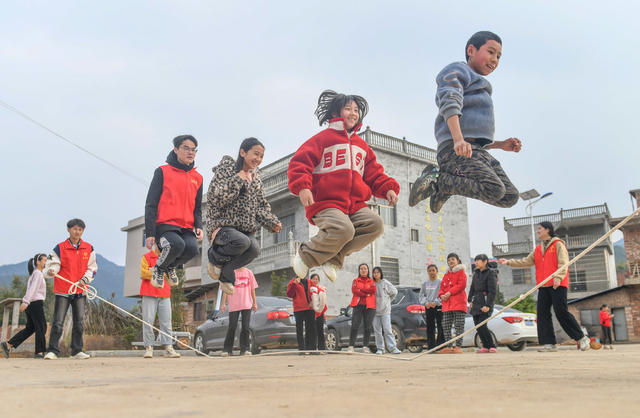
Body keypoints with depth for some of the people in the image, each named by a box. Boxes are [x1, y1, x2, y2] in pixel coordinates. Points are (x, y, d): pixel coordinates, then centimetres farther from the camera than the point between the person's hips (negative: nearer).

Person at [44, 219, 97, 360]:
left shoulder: (89, 248, 7)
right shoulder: (60, 248, 1)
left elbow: (92, 268, 9)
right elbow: (53, 264, -3)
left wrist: (84, 280, -7)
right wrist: (51, 271, -26)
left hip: (80, 290, 3)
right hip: (62, 290, -2)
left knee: (79, 323, 5)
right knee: (58, 322, -5)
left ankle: (76, 351, 14)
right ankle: (52, 351, 3)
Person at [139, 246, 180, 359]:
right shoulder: (146, 257, 9)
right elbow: (143, 273, -4)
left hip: (164, 295, 3)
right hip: (149, 295, -3)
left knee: (166, 321, -3)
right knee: (148, 321, -6)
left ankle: (168, 348, -4)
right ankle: (149, 347, 0)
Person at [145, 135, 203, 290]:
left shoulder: (197, 178, 17)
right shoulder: (162, 171, 5)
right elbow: (151, 204, 3)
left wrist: (198, 226, 1)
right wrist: (150, 233, -6)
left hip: (187, 228, 4)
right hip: (164, 225, -4)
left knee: (192, 248, -27)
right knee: (177, 244, -34)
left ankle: (171, 267, 8)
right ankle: (159, 268, 1)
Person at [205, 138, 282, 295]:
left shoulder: (255, 178, 17)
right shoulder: (225, 170, -3)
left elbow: (261, 206, 20)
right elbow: (215, 198, -16)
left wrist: (273, 223, 3)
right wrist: (238, 180, -16)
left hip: (246, 228, 6)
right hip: (222, 225, -5)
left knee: (254, 248, -26)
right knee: (242, 241, -35)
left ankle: (225, 273, 1)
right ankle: (215, 257, -2)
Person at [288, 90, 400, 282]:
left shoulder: (362, 145, 24)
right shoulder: (323, 138, 5)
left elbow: (375, 174, 25)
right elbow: (300, 162, -4)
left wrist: (388, 188, 5)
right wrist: (302, 186, -21)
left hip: (355, 204, 6)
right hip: (325, 203, -6)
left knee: (375, 224, -18)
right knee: (343, 229, -32)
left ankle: (334, 258, -9)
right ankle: (305, 255, -7)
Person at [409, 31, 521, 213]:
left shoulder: (480, 93, 36)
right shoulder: (456, 70, 9)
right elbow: (449, 104, -12)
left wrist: (502, 144, 16)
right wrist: (458, 139, -28)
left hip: (477, 150, 9)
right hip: (454, 149, -9)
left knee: (510, 197, -3)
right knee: (494, 190, -27)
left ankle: (445, 182, 2)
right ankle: (436, 179, -13)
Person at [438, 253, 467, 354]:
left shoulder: (461, 272, 4)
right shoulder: (446, 274, 24)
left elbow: (461, 285, -9)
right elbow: (442, 287, 21)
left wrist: (450, 293, -14)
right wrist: (441, 295, -1)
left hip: (458, 303, -7)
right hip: (447, 304, 7)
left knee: (459, 325, -7)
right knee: (446, 326, 4)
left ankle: (458, 346, -6)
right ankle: (449, 347, 9)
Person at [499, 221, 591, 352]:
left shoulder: (558, 244, 0)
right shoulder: (538, 249, 20)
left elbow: (563, 263, -9)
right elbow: (527, 261, 17)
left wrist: (558, 277, -22)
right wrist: (509, 262, 9)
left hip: (558, 284, -7)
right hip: (543, 286, 7)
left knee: (561, 313, -8)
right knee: (543, 314, 0)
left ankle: (581, 338, 8)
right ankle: (549, 343, 3)